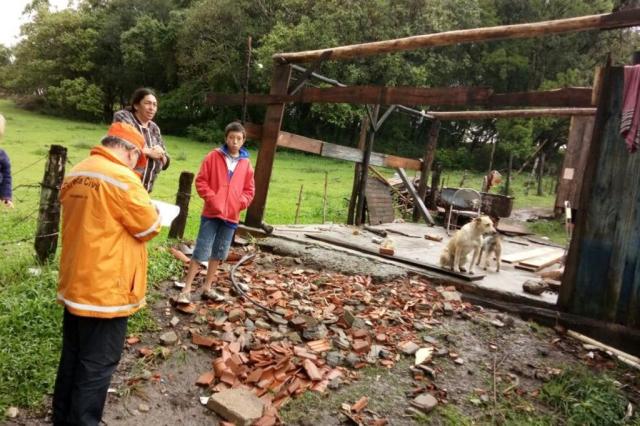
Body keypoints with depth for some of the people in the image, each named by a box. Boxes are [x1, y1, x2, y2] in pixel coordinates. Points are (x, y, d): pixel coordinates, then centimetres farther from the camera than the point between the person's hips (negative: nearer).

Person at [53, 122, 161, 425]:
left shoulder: (75, 174, 8)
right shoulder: (121, 178, -19)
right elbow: (150, 227, -12)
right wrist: (147, 212, 7)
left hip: (74, 285, 9)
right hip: (105, 290, -9)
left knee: (72, 359, 21)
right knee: (96, 366, 6)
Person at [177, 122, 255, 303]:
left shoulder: (246, 163, 5)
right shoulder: (213, 157, -2)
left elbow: (249, 189, 11)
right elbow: (201, 181, -3)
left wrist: (241, 203, -4)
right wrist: (211, 198, -14)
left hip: (231, 216, 4)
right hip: (212, 213, -3)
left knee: (218, 254, 12)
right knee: (201, 252, -4)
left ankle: (207, 288, 25)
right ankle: (186, 290, 5)